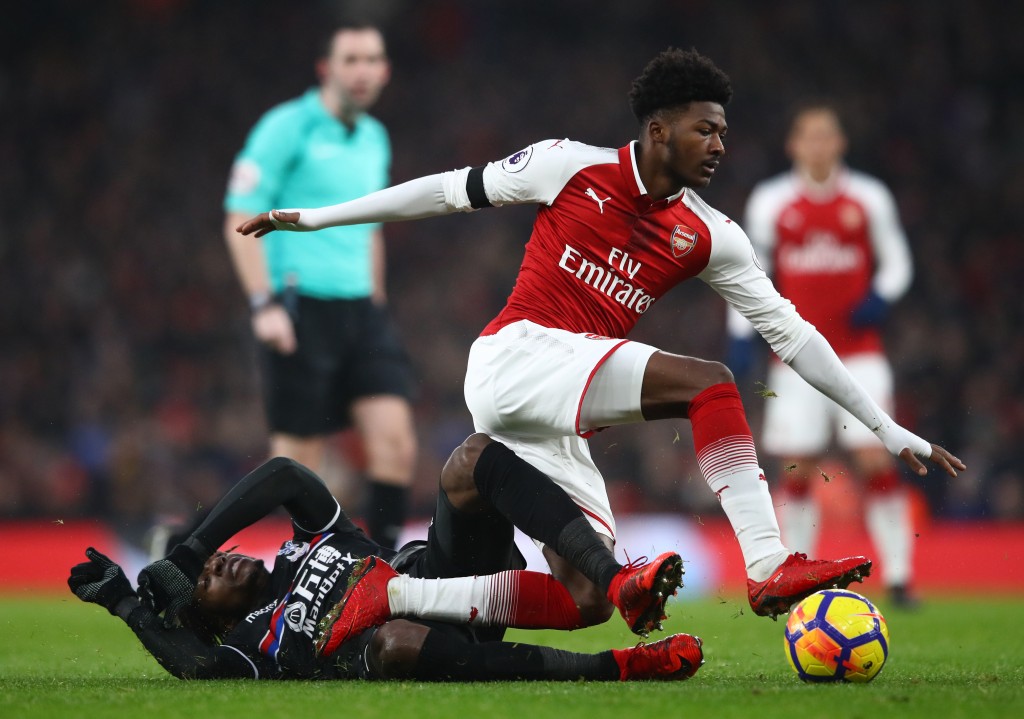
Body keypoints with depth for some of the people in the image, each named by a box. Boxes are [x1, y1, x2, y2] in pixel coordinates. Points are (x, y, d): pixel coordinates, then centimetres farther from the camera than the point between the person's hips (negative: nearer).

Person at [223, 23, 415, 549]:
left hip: (360, 308, 6)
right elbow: (242, 220, -10)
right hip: (300, 308, -6)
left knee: (394, 436, -9)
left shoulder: (375, 139, 15)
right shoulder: (287, 128, -7)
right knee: (299, 456, -3)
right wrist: (264, 304, -17)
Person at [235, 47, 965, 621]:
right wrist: (315, 217, 12)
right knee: (710, 382, -24)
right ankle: (770, 567, -32)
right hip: (516, 356, -7)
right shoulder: (573, 167, -1)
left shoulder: (709, 236, 10)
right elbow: (452, 189, 8)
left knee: (586, 597, -5)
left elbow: (788, 331, 10)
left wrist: (886, 427, 7)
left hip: (563, 409, 7)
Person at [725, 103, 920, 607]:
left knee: (876, 460, -10)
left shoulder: (868, 198, 3)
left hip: (858, 352, 0)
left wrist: (879, 298, -10)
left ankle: (897, 577, -5)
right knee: (798, 470, -1)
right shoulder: (770, 201, 3)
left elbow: (895, 263, 11)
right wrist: (741, 336, 2)